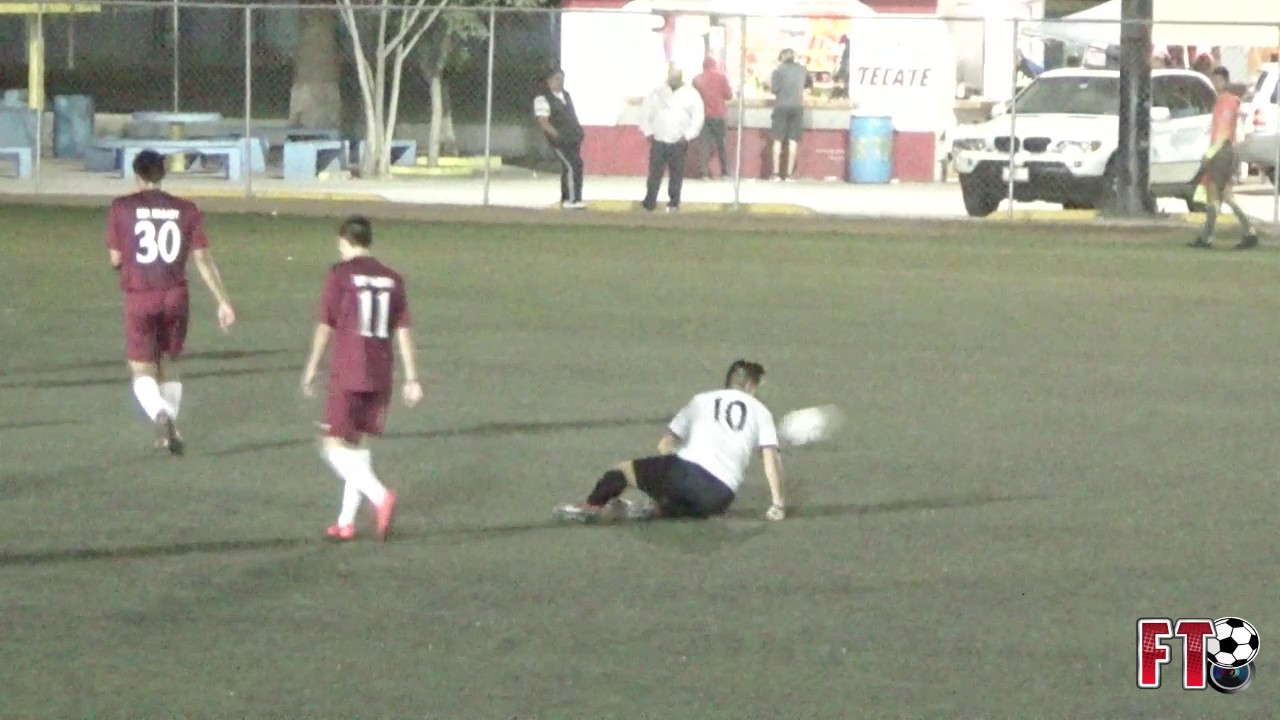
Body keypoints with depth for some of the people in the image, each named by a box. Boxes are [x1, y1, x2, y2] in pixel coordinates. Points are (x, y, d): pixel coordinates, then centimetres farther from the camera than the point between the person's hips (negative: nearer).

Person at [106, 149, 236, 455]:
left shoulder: (122, 208, -4)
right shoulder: (186, 210, 1)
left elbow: (115, 259, -1)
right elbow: (203, 259, -1)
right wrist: (223, 301, 2)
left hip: (139, 297, -2)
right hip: (176, 297, 2)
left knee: (142, 370, 3)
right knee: (169, 363, 20)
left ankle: (160, 414, -25)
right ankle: (170, 428, 22)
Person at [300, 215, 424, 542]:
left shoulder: (340, 275, -6)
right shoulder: (392, 279, 8)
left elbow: (325, 327, -4)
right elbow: (403, 331, 6)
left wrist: (311, 369, 6)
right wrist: (411, 378, 8)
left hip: (347, 374, -6)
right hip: (380, 376, 6)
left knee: (333, 446, -4)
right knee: (357, 443, 16)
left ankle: (380, 496, -25)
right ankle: (346, 521, 18)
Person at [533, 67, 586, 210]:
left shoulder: (566, 96, 18)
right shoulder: (543, 99, -9)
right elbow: (544, 122, -15)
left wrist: (578, 132, 12)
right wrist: (558, 135, -19)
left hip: (573, 139, 8)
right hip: (559, 141, -8)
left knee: (567, 168, 10)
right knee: (571, 167, -16)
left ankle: (566, 200, 17)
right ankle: (572, 200, -14)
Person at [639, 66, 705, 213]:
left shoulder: (691, 95, -1)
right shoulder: (658, 93, 2)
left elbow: (697, 118, -1)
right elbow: (645, 112, 7)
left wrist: (688, 136, -9)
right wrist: (648, 132, -1)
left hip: (679, 143, -1)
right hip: (658, 141, 1)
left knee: (677, 175, 4)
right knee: (654, 173, 0)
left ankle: (674, 202, 15)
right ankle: (649, 203, 5)